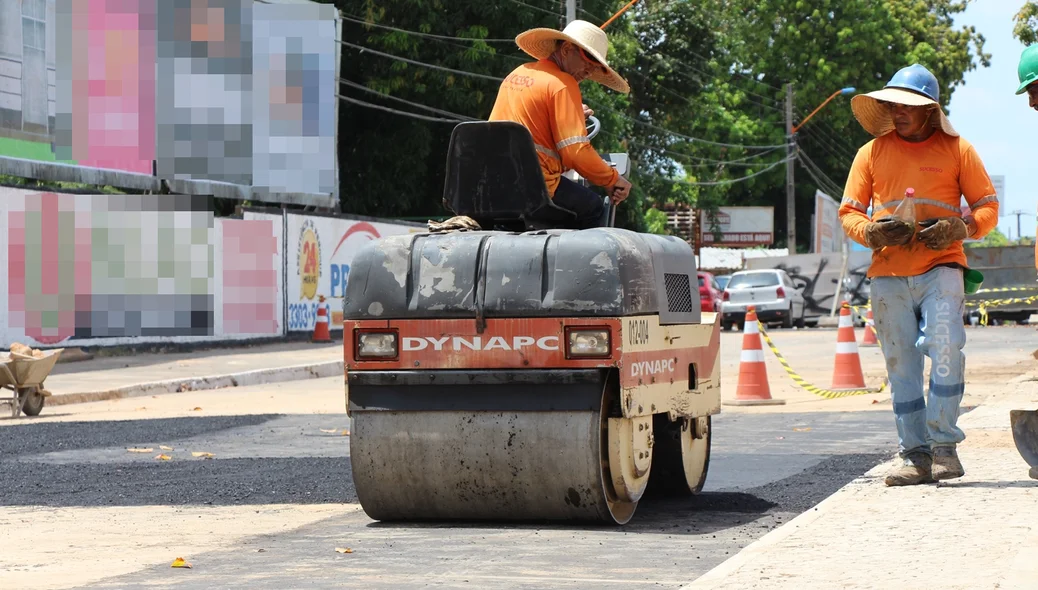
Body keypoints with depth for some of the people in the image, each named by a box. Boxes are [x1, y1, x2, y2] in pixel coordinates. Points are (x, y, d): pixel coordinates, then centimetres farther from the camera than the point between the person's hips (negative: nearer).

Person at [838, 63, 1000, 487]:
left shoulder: (956, 150, 8)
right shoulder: (872, 153, 14)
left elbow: (987, 207, 8)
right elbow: (849, 212, 13)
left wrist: (959, 228, -13)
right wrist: (870, 232, -9)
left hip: (940, 267, -2)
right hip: (888, 275, 3)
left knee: (945, 350, -18)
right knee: (901, 368, 2)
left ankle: (945, 446, -10)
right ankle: (915, 455, 6)